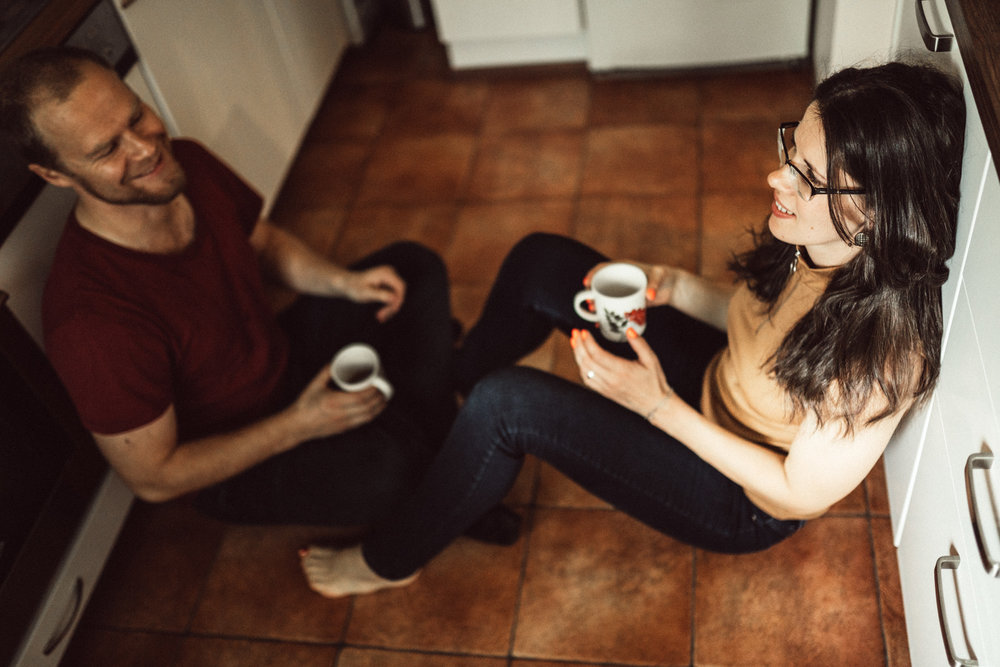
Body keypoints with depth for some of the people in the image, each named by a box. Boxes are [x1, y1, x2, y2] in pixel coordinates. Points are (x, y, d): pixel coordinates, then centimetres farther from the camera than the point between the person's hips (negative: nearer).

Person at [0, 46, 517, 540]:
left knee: (415, 268, 7)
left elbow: (265, 241, 6)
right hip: (232, 464, -7)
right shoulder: (90, 319, -36)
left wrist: (343, 281, -12)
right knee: (382, 460, -35)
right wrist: (299, 425, -25)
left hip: (282, 359, 8)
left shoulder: (185, 164, -15)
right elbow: (152, 479, -24)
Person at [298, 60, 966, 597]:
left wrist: (659, 407, -30)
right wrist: (673, 287, -13)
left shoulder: (880, 346, -36)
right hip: (714, 384, 7)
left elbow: (800, 496, -25)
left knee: (506, 403, -23)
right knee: (539, 263, 0)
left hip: (744, 502, -7)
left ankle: (392, 560, 6)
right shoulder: (818, 245, -16)